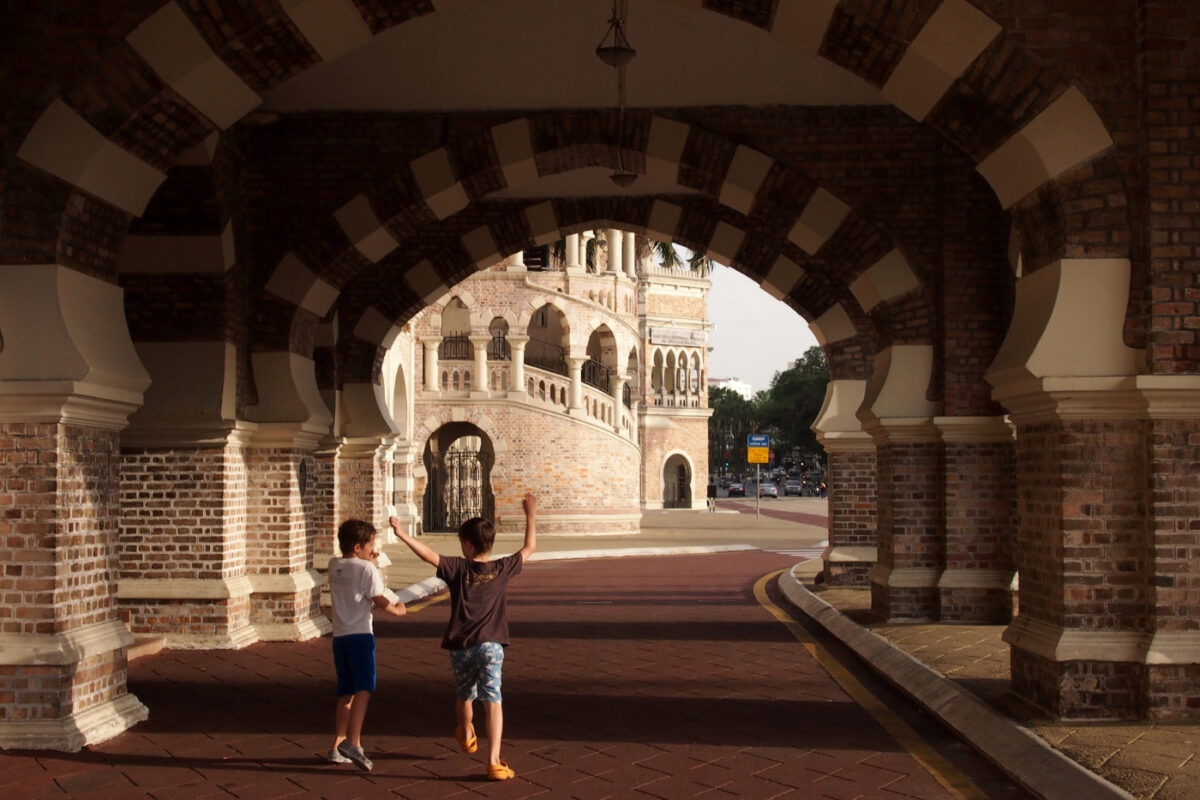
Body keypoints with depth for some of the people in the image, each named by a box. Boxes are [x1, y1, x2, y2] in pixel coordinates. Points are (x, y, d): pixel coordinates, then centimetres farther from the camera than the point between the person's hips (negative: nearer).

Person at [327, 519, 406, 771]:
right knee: (363, 688, -15)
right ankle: (352, 742, -31)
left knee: (346, 693, 15)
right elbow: (379, 600, -7)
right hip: (360, 634, -7)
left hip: (339, 635, 7)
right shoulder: (366, 569, -6)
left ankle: (337, 747, 16)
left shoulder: (334, 566, 13)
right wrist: (398, 610, 10)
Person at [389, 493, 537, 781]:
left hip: (460, 646, 1)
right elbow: (529, 547, 15)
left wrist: (402, 534, -14)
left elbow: (429, 555, -16)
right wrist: (531, 515, 26)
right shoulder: (502, 569, 3)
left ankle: (467, 735, 48)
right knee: (493, 702, -5)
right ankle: (493, 762, -14)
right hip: (490, 645, 0)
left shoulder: (458, 568, -3)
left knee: (464, 695, 24)